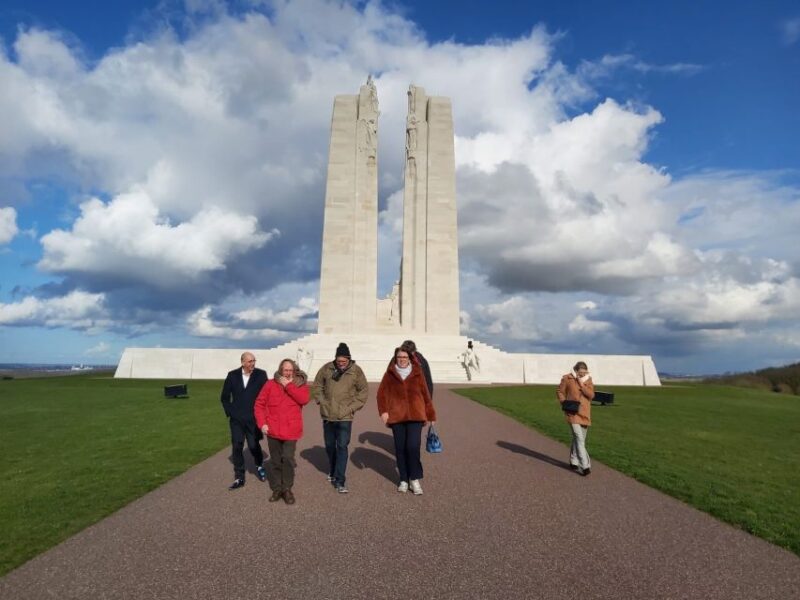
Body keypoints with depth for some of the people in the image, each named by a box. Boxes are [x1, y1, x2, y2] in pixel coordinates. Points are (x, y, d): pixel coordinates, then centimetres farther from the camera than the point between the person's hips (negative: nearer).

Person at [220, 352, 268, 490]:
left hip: (253, 419, -2)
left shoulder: (261, 375, -6)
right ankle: (239, 478, 16)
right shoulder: (232, 375, 0)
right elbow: (224, 397, 9)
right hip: (236, 419, 2)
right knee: (237, 447, 3)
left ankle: (259, 466, 32)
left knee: (254, 446, 1)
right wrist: (229, 412, 1)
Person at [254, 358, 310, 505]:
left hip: (291, 431, -1)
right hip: (273, 430, 2)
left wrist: (288, 386, -18)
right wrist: (262, 423, -7)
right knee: (275, 461, 12)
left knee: (288, 459, -7)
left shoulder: (300, 384, -1)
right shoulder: (271, 384, 0)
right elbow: (259, 404, 2)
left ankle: (287, 489, 10)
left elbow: (304, 399, -19)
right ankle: (276, 489, 26)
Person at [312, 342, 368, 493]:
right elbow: (317, 385, 8)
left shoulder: (356, 371, -8)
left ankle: (340, 481, 1)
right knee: (329, 445, 18)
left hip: (345, 416, -3)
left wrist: (352, 407, -7)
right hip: (328, 415, 3)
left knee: (342, 447, -6)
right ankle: (332, 471, 41)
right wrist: (322, 401, -1)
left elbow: (363, 391, 0)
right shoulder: (327, 368, -4)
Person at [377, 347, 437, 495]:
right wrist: (383, 411, -9)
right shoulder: (390, 374, 5)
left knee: (413, 447, -10)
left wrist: (429, 414, 10)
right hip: (396, 416, 1)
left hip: (415, 415, -1)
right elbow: (382, 393, 4)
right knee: (400, 448, 7)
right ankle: (404, 480, 22)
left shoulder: (417, 373, 6)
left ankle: (414, 479, 8)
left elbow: (425, 394, 9)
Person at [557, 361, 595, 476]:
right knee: (579, 439, -12)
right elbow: (560, 392, 2)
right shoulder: (567, 378, -6)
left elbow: (591, 394, -6)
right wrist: (565, 403, -12)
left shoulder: (588, 379, 4)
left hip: (585, 413, 5)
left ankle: (574, 461, 31)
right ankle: (585, 466, -12)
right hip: (573, 412, -5)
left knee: (578, 438, 15)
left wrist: (582, 384, -16)